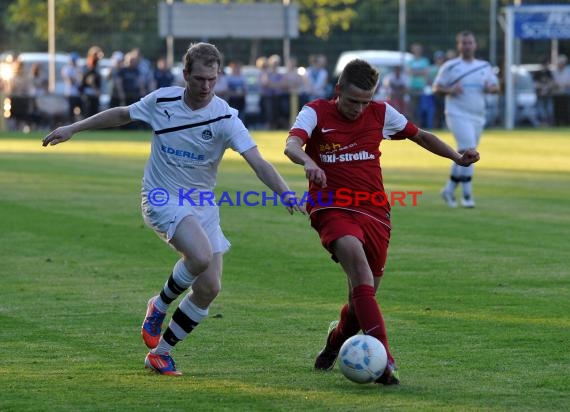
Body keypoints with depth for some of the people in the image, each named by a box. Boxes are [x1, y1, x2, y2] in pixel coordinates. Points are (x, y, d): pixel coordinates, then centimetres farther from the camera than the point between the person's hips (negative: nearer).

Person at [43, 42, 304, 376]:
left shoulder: (225, 118, -13)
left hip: (201, 205, 3)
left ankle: (161, 351, 14)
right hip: (162, 198, -3)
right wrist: (73, 128, 16)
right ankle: (160, 306, -3)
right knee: (201, 256, -30)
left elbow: (258, 162, -22)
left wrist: (286, 192, -39)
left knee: (210, 287, -3)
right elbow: (121, 114, 12)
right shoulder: (161, 101, -8)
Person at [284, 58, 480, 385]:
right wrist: (308, 161, -43)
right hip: (332, 208, -4)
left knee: (363, 297, 6)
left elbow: (420, 136, 20)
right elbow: (292, 144, -21)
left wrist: (457, 157, 6)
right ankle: (383, 357, -40)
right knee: (356, 257, -33)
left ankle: (338, 339, 44)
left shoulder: (381, 113, 6)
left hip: (373, 212, 4)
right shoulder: (316, 112, -3)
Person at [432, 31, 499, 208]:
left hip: (478, 117, 6)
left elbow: (496, 86, 16)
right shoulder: (450, 67, -1)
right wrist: (450, 90, -19)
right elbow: (437, 87, 0)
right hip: (458, 115, -6)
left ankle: (449, 189, 24)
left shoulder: (485, 67, 12)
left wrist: (490, 88, -7)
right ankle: (467, 194, -14)